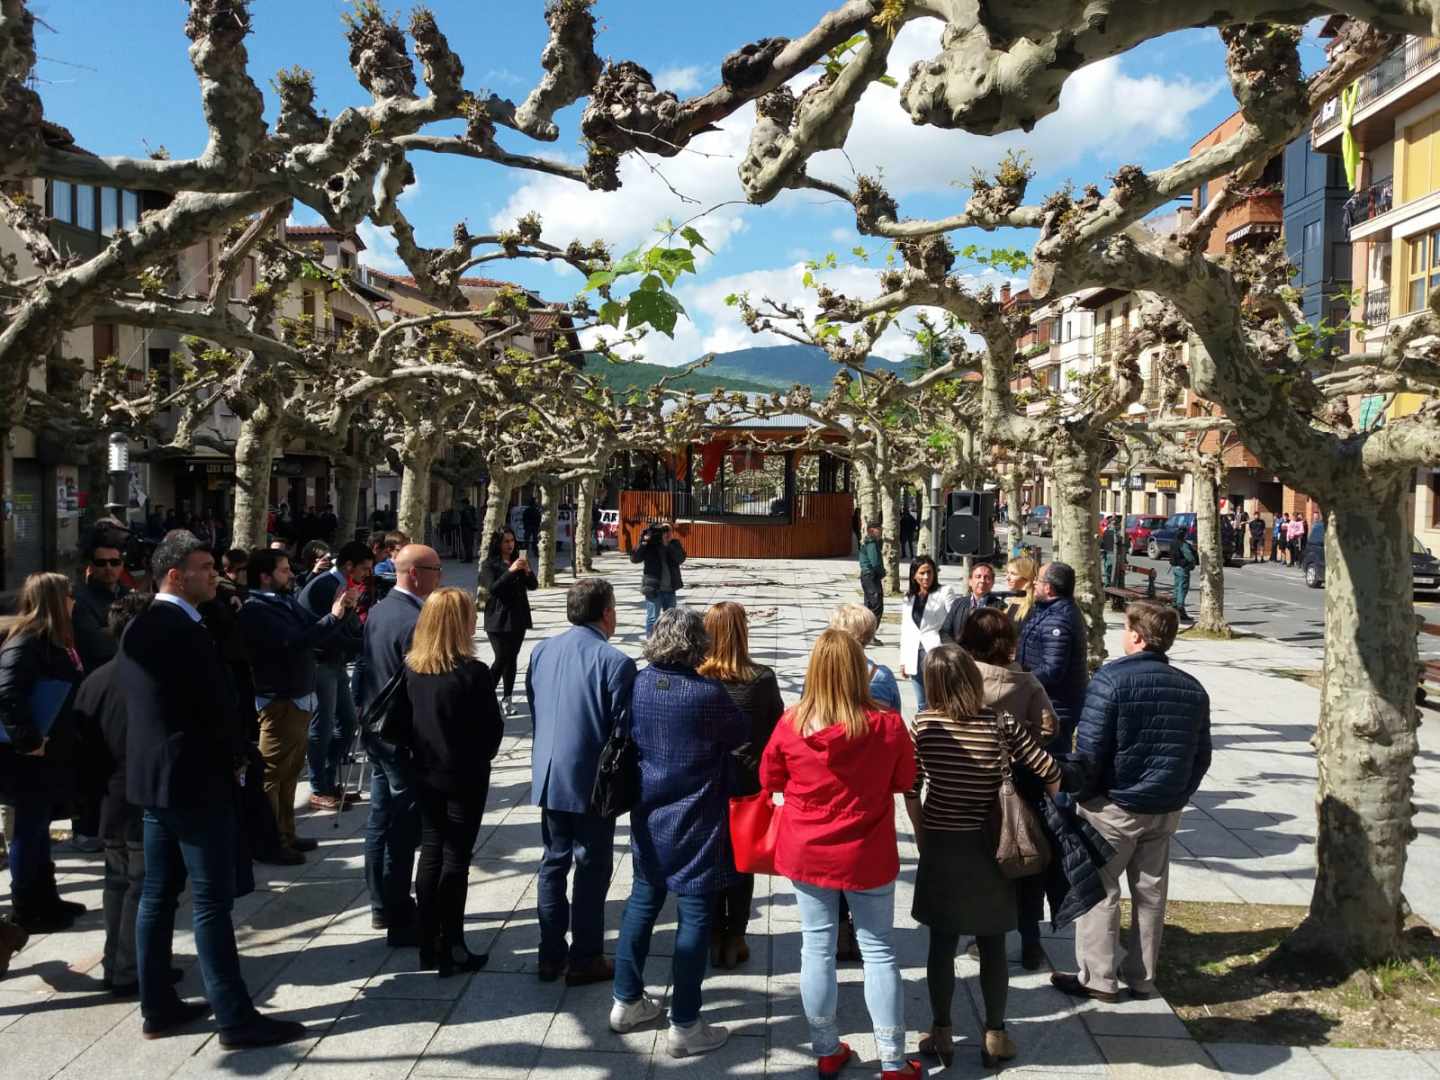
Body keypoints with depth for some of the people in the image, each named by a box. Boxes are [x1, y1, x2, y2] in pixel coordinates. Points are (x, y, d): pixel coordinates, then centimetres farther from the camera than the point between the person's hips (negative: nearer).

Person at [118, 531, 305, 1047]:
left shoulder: (138, 628, 10)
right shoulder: (185, 631, -19)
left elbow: (141, 702, 15)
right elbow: (216, 704, -19)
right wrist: (236, 757, -1)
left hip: (151, 776, 10)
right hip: (195, 779, -10)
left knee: (158, 894, 15)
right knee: (212, 902, -4)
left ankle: (158, 1007, 24)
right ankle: (236, 1018, 3)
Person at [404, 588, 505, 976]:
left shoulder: (411, 667, -3)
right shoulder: (472, 672, -21)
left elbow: (409, 716, 6)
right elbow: (493, 727, -13)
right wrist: (482, 756, 5)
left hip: (426, 774, 6)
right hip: (464, 776, -6)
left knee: (431, 853, 14)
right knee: (455, 859, 3)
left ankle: (428, 945, 22)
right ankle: (450, 950, 11)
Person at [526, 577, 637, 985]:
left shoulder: (541, 651, 1)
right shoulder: (615, 661, -17)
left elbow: (532, 708, 10)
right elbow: (623, 728, -14)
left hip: (549, 776, 6)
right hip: (592, 782, -6)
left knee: (553, 863, 17)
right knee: (592, 869, 8)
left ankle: (550, 955, 24)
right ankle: (585, 960, 17)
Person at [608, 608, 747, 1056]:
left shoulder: (639, 684, -4)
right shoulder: (708, 693, -20)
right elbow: (742, 735, -5)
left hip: (648, 817, 6)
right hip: (695, 824, -6)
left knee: (642, 903, 19)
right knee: (694, 917, 4)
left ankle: (627, 1002, 32)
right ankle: (684, 1026, 12)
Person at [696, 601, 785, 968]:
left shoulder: (694, 677, -14)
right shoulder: (762, 678, -15)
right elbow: (778, 729, -6)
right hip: (749, 782, -1)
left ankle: (714, 938, 23)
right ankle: (734, 940, 19)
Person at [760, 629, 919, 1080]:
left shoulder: (791, 724, -15)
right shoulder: (888, 726, -18)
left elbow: (769, 779, 2)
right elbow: (905, 781, 0)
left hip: (807, 854, 1)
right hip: (868, 857, -1)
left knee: (817, 948, 14)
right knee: (878, 951, 12)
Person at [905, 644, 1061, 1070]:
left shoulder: (924, 724, -10)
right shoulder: (1002, 724, -11)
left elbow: (910, 790, -6)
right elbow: (1051, 773, -9)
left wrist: (922, 835, 7)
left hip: (940, 844, 0)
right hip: (989, 846, 0)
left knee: (941, 943, 12)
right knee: (993, 946, 13)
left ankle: (942, 1034, 22)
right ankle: (994, 1035, 22)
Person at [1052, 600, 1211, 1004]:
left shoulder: (1112, 679, -17)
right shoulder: (1193, 688, 3)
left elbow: (1089, 748, -18)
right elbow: (1201, 755, 10)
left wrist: (1081, 793, -3)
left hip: (1115, 806, -6)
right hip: (1166, 810, 6)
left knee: (1099, 888, 7)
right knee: (1151, 891, 15)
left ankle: (1098, 978, 11)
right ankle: (1142, 977, 25)